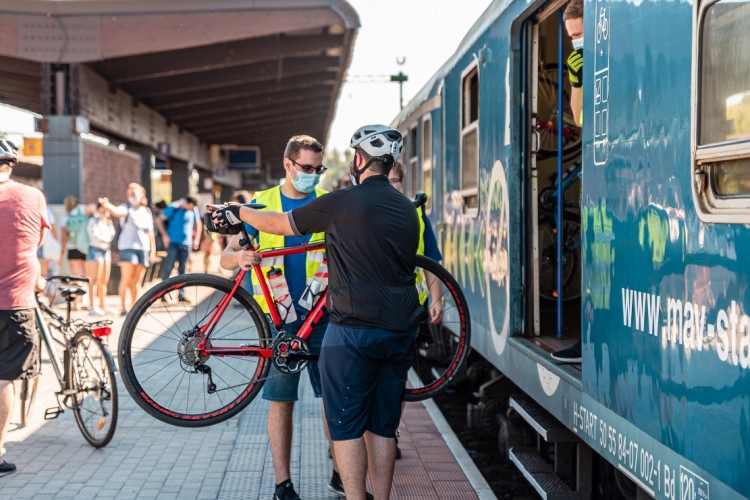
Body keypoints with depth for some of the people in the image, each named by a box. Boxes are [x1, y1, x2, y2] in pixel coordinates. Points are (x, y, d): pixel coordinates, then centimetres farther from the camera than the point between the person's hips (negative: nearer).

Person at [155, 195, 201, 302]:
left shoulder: (194, 209, 0)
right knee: (168, 268, -9)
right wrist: (164, 235, -11)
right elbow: (159, 220, -8)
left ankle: (181, 293, 12)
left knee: (182, 269, 7)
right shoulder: (174, 208, -11)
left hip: (186, 244, 4)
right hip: (173, 242, -4)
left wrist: (196, 239, 8)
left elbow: (198, 223, 15)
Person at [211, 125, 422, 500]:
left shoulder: (342, 203, -10)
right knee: (382, 427, 12)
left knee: (346, 427, 2)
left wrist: (238, 213, 18)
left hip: (354, 330, -6)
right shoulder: (406, 209, 9)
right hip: (400, 330, 6)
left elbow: (278, 224, 1)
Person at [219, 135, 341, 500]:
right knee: (282, 401, 2)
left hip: (323, 315, 1)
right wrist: (240, 257, -25)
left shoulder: (329, 203, 6)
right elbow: (227, 257, -2)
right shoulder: (262, 204, 3)